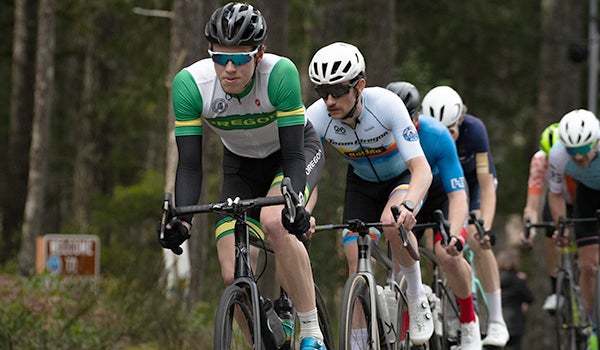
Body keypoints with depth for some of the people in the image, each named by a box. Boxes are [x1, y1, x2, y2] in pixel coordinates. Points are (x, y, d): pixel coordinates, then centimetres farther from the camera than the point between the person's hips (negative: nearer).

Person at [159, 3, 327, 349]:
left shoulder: (280, 73, -34)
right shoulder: (190, 83, -28)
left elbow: (293, 154, -32)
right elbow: (190, 163, -24)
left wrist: (295, 203, -49)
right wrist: (182, 219, -39)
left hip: (297, 151, -3)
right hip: (242, 163, 3)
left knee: (274, 222, -35)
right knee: (235, 277, -12)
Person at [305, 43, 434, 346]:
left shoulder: (386, 104, -36)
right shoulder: (316, 117, -28)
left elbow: (422, 168, -42)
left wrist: (407, 205, -61)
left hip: (403, 176, -3)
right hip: (362, 182, 3)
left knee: (394, 223, -33)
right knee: (357, 264, -9)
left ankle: (417, 296, -9)